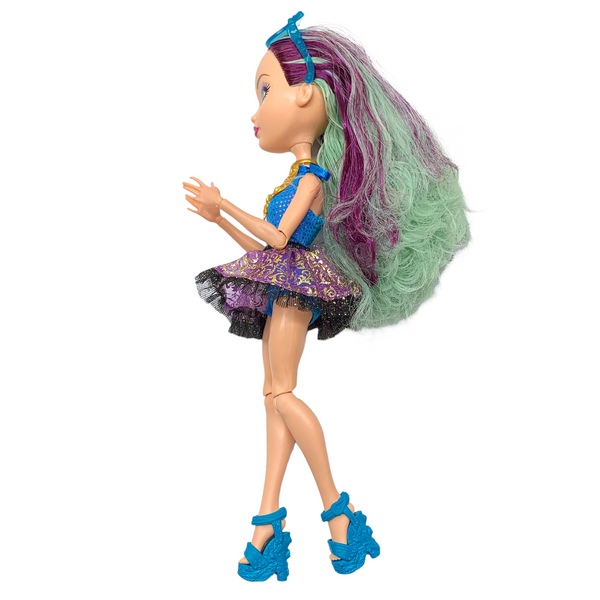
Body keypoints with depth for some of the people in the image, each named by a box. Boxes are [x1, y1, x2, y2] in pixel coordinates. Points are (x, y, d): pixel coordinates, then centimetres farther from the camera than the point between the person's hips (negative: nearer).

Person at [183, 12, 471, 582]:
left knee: (280, 391, -17)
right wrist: (218, 217, 25)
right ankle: (267, 520, 4)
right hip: (282, 293, 9)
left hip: (295, 291, -9)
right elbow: (265, 248, 22)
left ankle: (337, 505, -10)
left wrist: (225, 202, -10)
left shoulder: (311, 174, -5)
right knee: (275, 395, 3)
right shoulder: (296, 180, 21)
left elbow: (278, 237, -15)